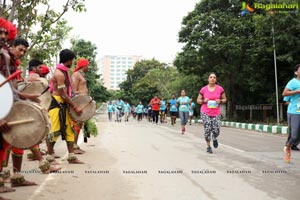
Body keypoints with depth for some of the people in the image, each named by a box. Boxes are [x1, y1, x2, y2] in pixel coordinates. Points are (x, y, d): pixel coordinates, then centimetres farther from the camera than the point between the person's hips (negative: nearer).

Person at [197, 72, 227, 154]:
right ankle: (208, 146, 14)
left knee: (216, 131, -6)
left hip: (216, 113, 1)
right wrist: (204, 101, -12)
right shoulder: (203, 89, -1)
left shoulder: (220, 89, 0)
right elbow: (198, 100, 9)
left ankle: (214, 139, 32)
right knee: (207, 130, -7)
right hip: (205, 113, 0)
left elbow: (224, 99, 11)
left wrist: (220, 101, -10)